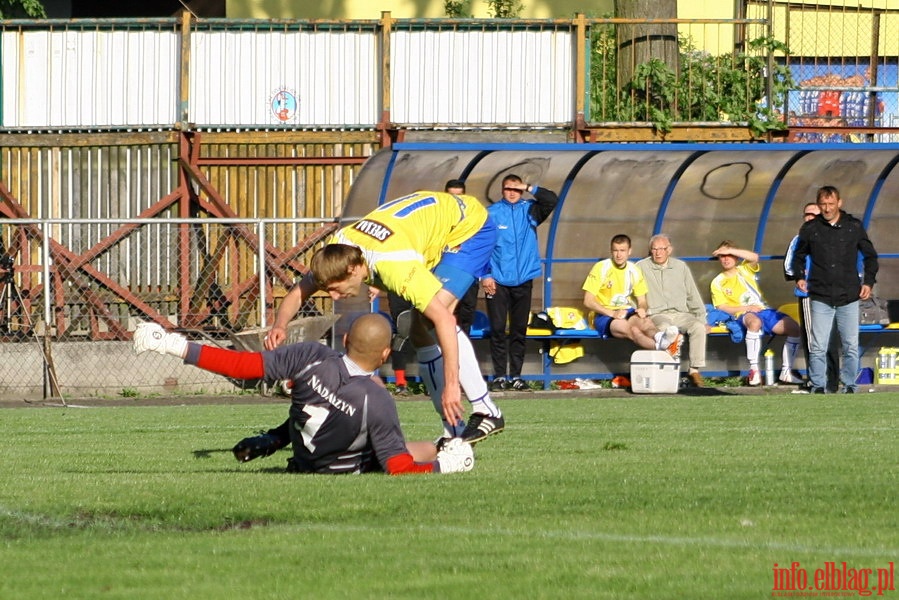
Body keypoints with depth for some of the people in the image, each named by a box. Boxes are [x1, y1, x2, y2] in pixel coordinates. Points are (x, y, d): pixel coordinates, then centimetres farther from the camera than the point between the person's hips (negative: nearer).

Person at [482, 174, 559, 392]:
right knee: (497, 329, -4)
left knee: (519, 330, 5)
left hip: (523, 281, 2)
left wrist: (530, 188, -7)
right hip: (497, 281, -2)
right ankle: (499, 376, 0)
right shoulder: (491, 213, 1)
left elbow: (552, 200, -5)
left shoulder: (530, 210, 8)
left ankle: (516, 376, 10)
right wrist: (485, 275, -9)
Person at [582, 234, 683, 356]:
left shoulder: (634, 271, 10)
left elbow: (642, 302, 14)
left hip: (627, 312, 4)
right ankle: (663, 347, -66)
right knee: (632, 329, -37)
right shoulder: (601, 268, -4)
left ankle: (659, 337, -70)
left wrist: (642, 309, -13)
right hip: (604, 315, -4)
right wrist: (612, 313, -19)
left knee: (645, 322, -34)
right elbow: (588, 301, -7)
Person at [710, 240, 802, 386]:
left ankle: (786, 371, -13)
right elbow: (721, 308, 1)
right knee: (755, 322, -42)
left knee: (794, 327, -20)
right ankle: (754, 369, -43)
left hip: (765, 310, 4)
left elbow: (754, 257, -2)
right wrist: (746, 308, -12)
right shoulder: (717, 283, 13)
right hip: (743, 314, -4)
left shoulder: (744, 270, 20)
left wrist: (730, 250, -3)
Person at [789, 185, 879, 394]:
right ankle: (818, 386, 6)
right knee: (817, 347, -3)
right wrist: (799, 277, 3)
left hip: (849, 298, 0)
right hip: (821, 298, 0)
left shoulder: (854, 227, 3)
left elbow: (870, 256, 13)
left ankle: (849, 386, 12)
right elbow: (799, 256, 19)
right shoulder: (810, 229, 4)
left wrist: (868, 281, 2)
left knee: (851, 346, 2)